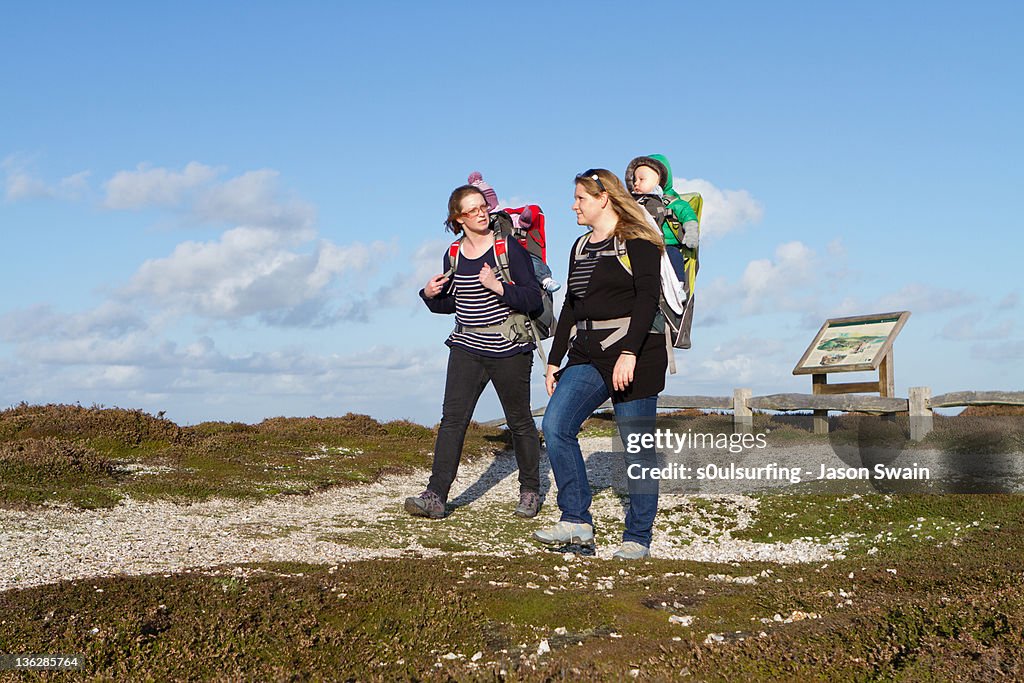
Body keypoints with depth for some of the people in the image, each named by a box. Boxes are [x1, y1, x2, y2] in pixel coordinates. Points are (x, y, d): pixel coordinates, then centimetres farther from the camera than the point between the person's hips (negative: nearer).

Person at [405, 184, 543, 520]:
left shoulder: (508, 247, -7)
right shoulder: (454, 255, 6)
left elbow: (533, 298, -12)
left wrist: (497, 286, -24)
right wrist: (431, 295, -3)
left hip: (508, 349, -3)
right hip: (466, 348, 3)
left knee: (520, 420, 9)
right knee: (452, 418, -7)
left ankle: (530, 491, 25)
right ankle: (436, 495, -9)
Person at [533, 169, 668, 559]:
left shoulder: (637, 241, -3)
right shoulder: (580, 247, 20)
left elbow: (647, 299, -13)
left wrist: (629, 353, -24)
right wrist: (555, 360, 16)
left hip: (635, 356, -7)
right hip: (588, 358, 7)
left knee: (637, 447, -2)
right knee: (555, 424, -12)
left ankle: (638, 537, 10)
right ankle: (576, 522, -7)